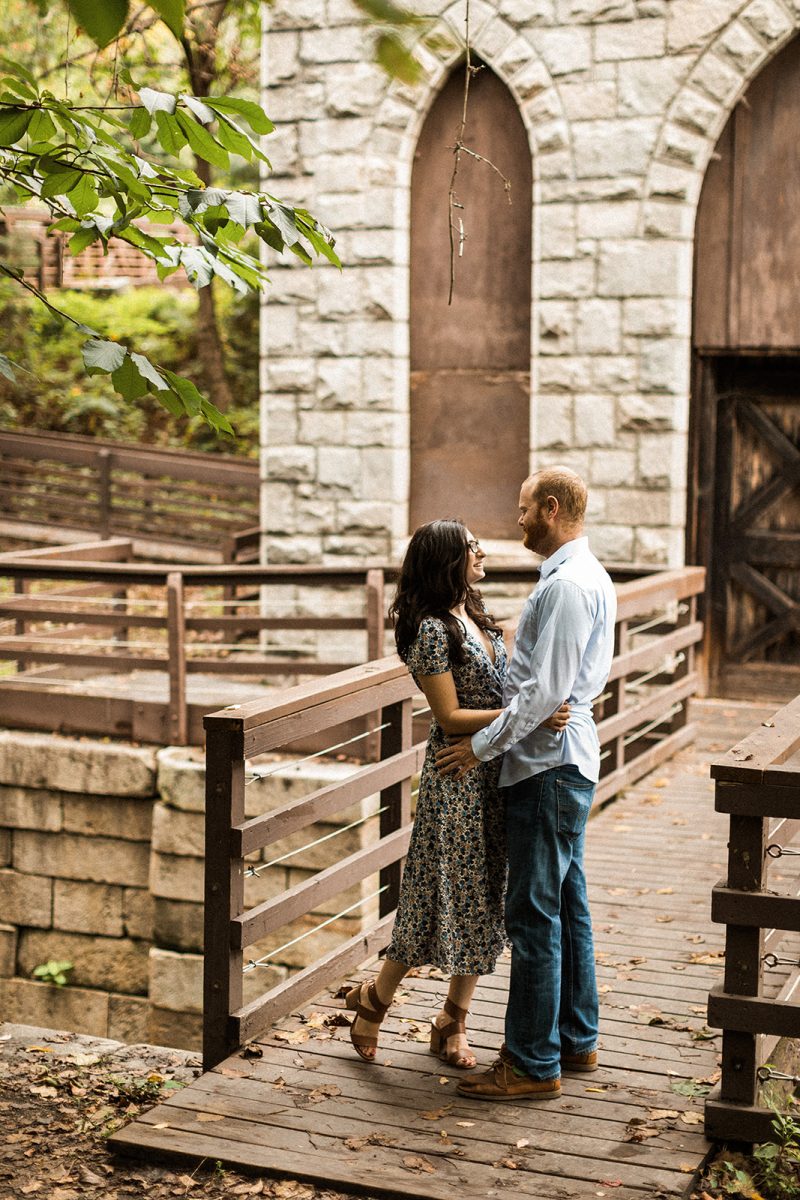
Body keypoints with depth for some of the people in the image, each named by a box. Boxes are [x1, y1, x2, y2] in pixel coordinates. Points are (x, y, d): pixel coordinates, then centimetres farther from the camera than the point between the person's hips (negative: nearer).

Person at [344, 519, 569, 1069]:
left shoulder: (476, 618, 12)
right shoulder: (432, 629, -14)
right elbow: (451, 717, -17)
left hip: (495, 774, 8)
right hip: (457, 774, -8)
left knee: (484, 899, 11)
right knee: (445, 898, -1)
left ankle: (453, 1023, 22)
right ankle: (373, 1000, 20)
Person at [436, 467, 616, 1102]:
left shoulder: (567, 585, -18)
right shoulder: (589, 576, 15)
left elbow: (545, 692, -22)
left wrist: (482, 746, -14)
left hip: (548, 767, -11)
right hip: (565, 759, 11)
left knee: (534, 912, -5)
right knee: (567, 903, 16)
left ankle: (534, 1063, 1)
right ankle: (577, 1039, 26)